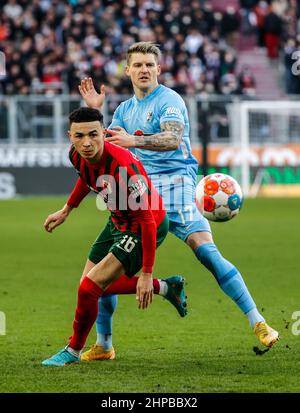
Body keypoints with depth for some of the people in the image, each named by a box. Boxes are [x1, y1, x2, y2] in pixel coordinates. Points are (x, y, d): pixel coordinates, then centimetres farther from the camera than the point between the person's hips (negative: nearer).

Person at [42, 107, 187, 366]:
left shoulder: (123, 167, -37)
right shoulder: (78, 156, -14)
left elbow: (148, 221, -31)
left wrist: (147, 275, -29)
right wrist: (66, 211, 24)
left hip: (145, 228, -9)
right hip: (118, 222, 9)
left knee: (89, 289, -15)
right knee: (93, 286, 18)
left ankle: (74, 351, 11)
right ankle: (167, 287, 32)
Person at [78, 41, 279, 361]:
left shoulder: (168, 100, -4)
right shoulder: (124, 110, 18)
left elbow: (173, 139, -22)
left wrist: (134, 140, -36)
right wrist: (94, 111, 8)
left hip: (174, 183, -6)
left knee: (207, 252, -22)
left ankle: (258, 323, -19)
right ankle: (102, 344, 13)